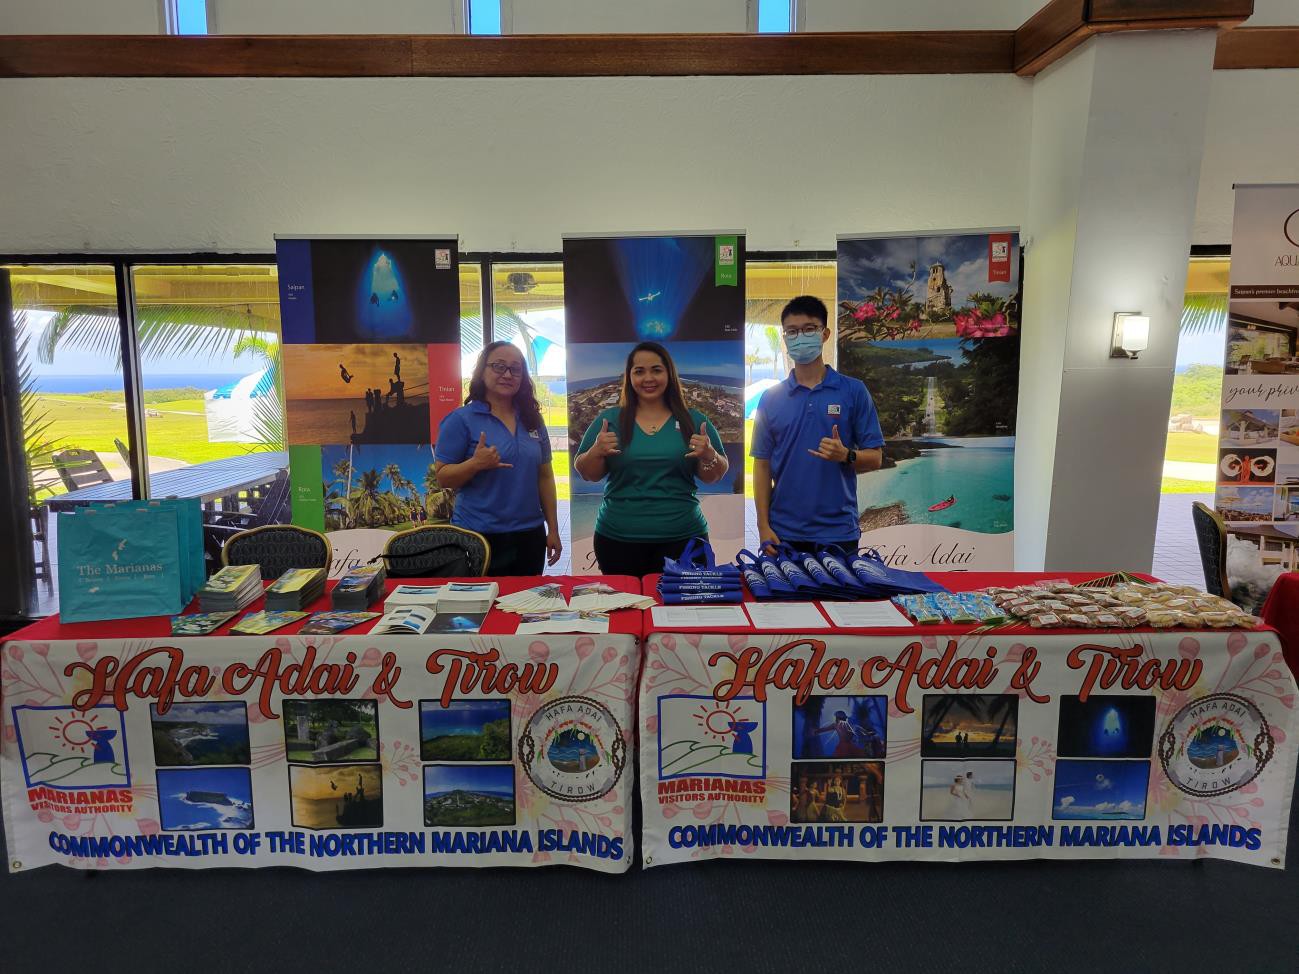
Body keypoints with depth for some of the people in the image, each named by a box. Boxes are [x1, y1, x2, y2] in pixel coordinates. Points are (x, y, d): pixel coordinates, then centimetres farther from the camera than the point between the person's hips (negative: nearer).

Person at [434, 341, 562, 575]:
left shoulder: (532, 420, 8)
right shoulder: (461, 420, -6)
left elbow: (545, 477, 12)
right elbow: (442, 478, -7)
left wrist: (553, 529, 10)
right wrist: (476, 463, -25)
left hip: (530, 536, 5)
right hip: (480, 538, -4)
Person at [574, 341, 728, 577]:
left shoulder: (693, 421, 4)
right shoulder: (609, 419, 4)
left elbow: (714, 477, 6)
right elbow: (587, 474, 6)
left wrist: (709, 456, -14)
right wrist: (597, 452, -13)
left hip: (683, 538, 0)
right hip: (617, 540, 0)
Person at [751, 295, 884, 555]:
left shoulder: (854, 391, 1)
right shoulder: (771, 398, 5)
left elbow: (875, 458, 1)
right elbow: (762, 465, 4)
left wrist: (845, 455, -20)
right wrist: (764, 527, -3)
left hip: (838, 532, -1)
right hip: (784, 533, 1)